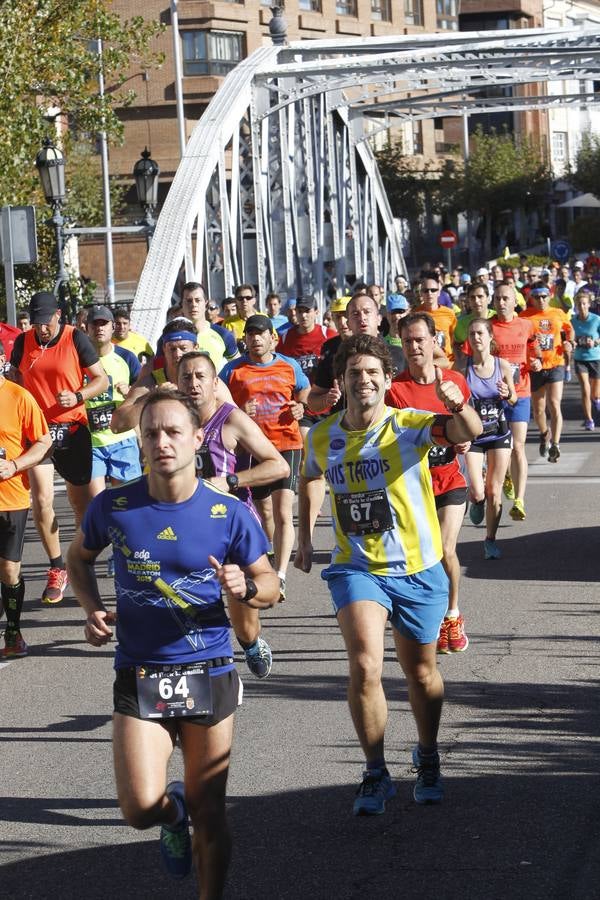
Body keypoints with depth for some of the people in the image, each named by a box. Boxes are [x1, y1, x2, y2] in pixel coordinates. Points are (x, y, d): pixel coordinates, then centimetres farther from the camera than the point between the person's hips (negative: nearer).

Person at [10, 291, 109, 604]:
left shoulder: (75, 339, -5)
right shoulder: (23, 342, 3)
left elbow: (101, 379, -2)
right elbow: (14, 380, 17)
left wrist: (76, 397, -19)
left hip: (72, 428, -1)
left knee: (80, 500, 9)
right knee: (42, 499, -12)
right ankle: (57, 568, 1)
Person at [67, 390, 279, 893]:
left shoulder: (228, 514, -6)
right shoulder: (114, 507, -5)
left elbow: (270, 586, 5)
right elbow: (80, 556, 16)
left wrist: (245, 588, -18)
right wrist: (93, 610, -1)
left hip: (208, 675, 0)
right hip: (138, 677, 0)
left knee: (209, 813, 6)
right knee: (141, 809, -12)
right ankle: (173, 813, 25)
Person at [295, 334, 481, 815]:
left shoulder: (410, 426, -15)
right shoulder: (322, 437, -3)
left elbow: (469, 433, -34)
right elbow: (309, 477, 21)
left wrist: (458, 406, -56)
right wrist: (304, 536, 19)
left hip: (418, 570, -1)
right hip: (357, 569, 1)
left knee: (421, 671, 15)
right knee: (365, 665, -19)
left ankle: (428, 758, 42)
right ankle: (377, 774, -3)